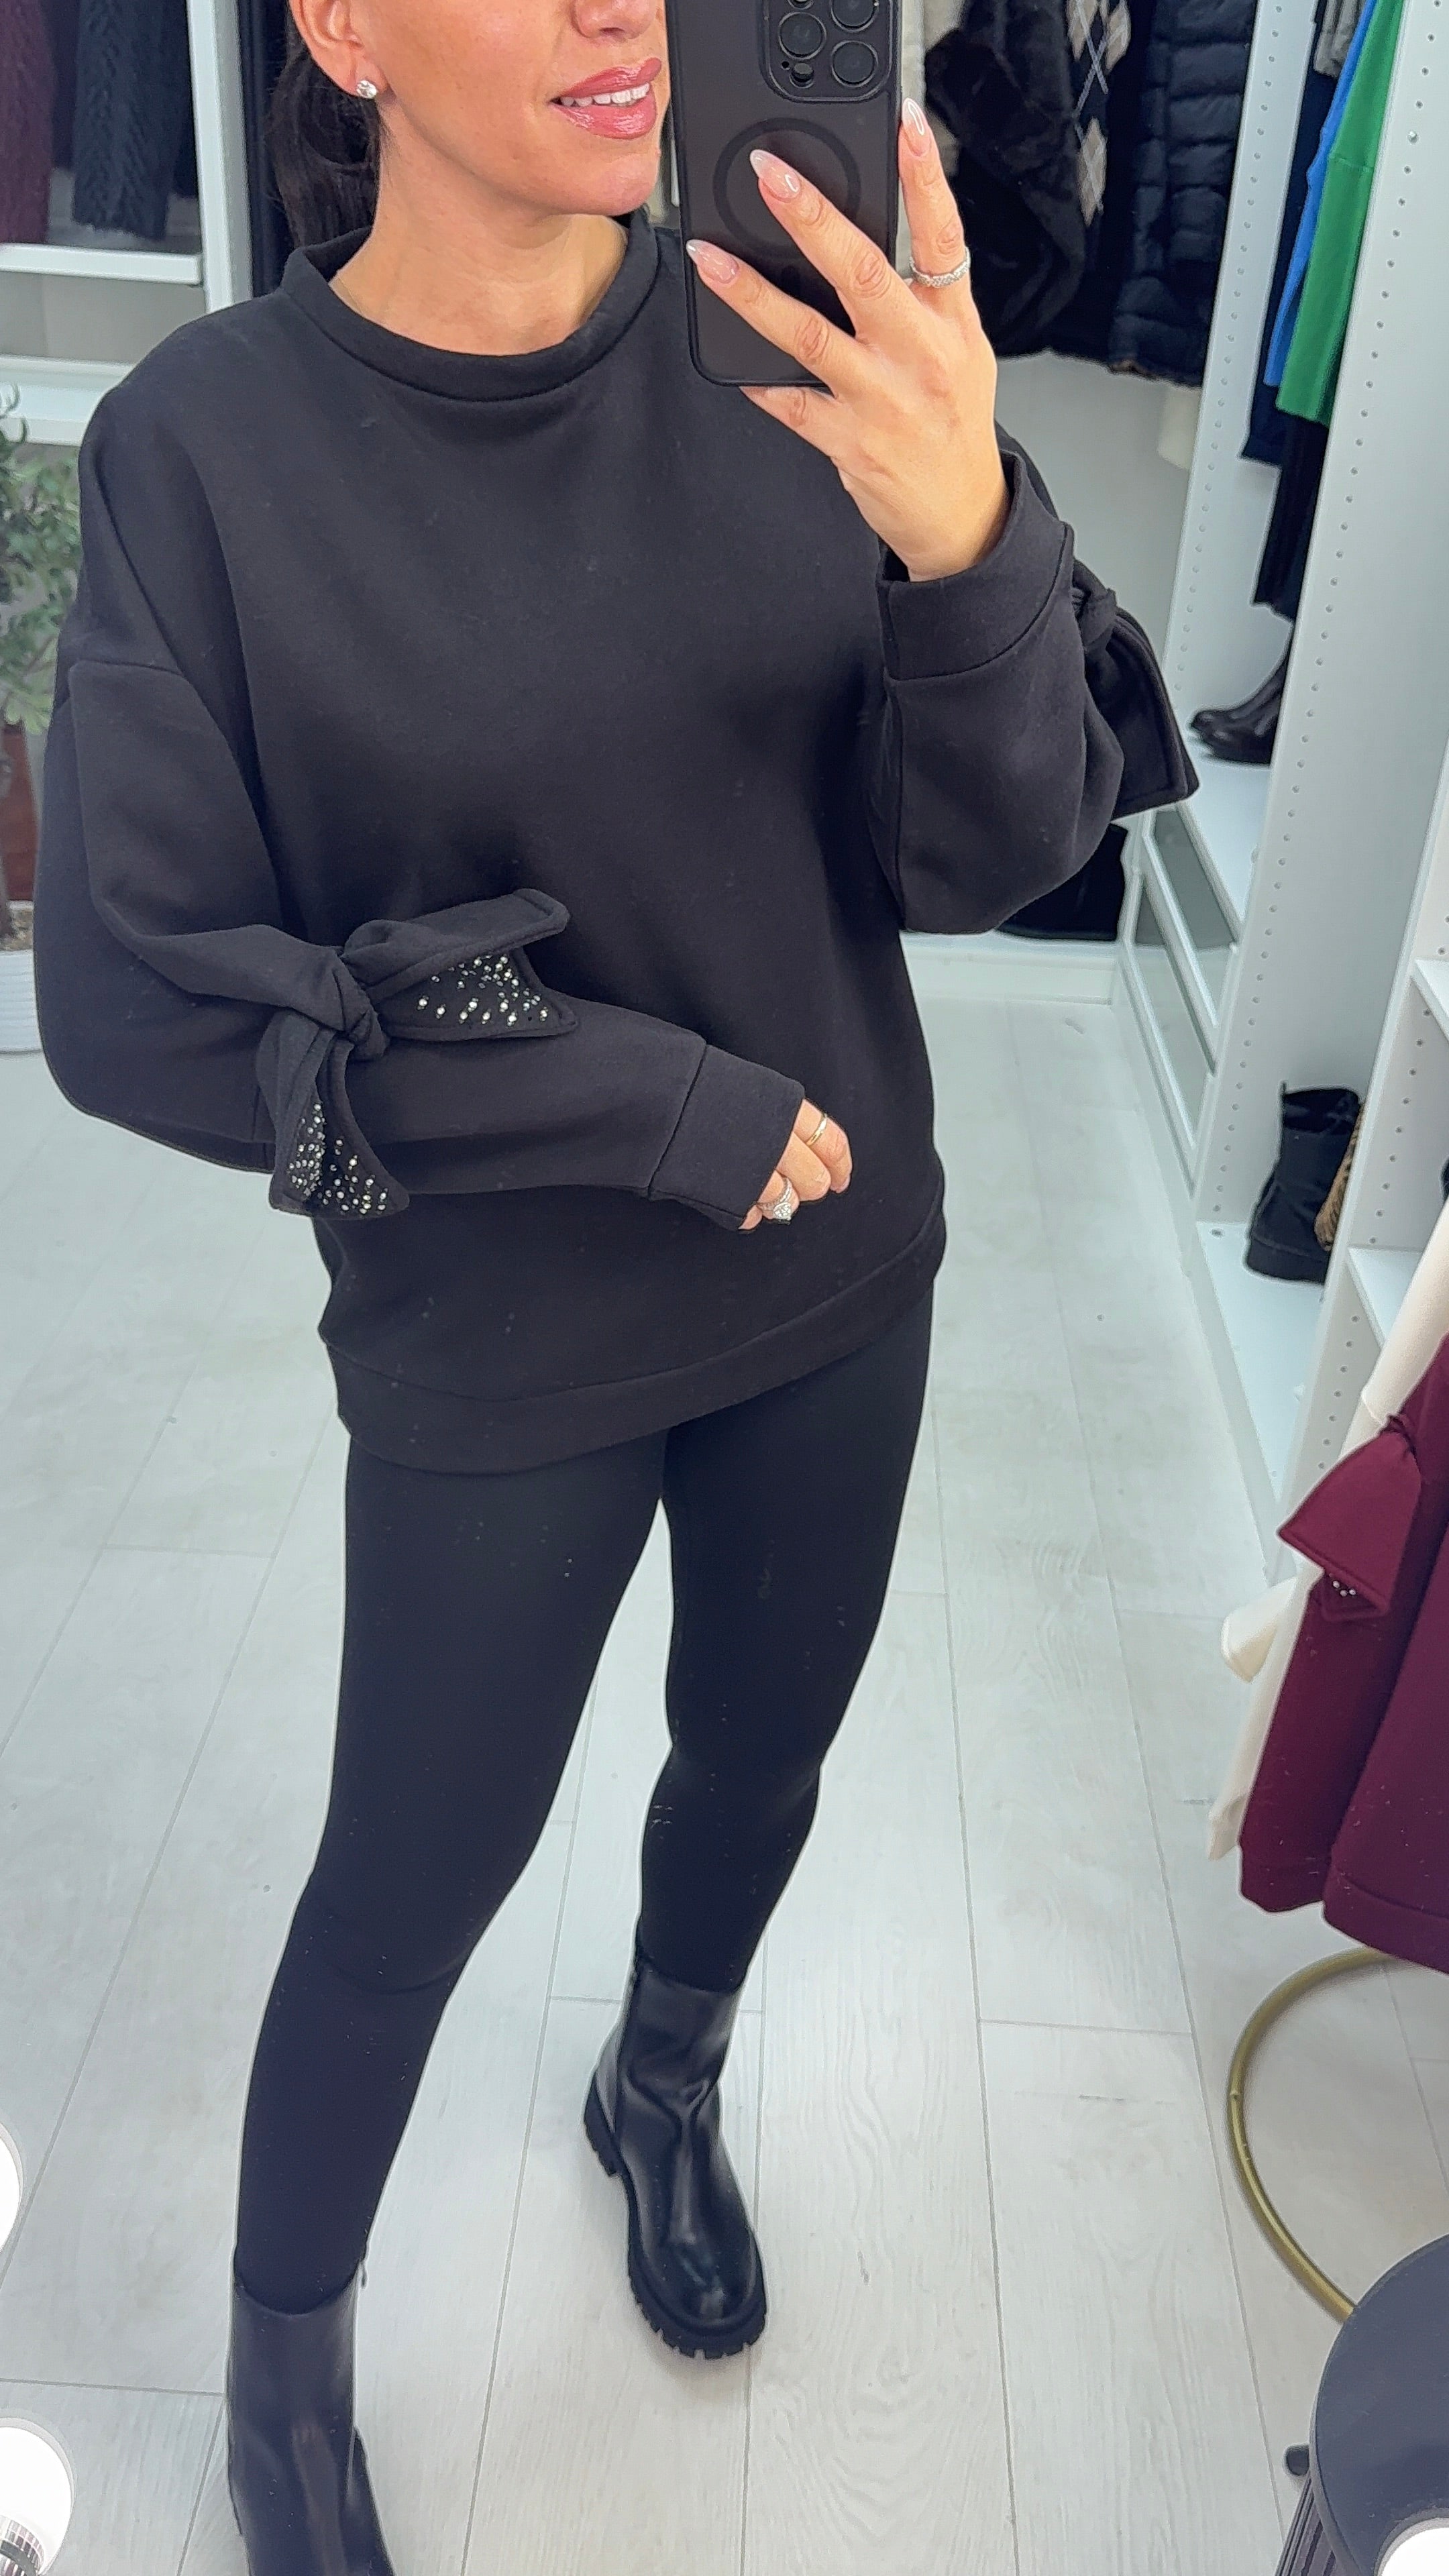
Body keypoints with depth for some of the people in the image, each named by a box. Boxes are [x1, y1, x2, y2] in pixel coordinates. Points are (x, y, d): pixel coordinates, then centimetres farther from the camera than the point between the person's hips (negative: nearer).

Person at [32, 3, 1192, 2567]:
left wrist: (969, 541, -33)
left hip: (840, 1282, 4)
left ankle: (667, 2090, 58)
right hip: (497, 1349, -3)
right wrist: (661, 1105, -18)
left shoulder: (790, 344, -9)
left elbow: (980, 854, -12)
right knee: (419, 1876, 13)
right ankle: (284, 2368, 45)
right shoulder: (211, 442, -16)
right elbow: (129, 1001, -16)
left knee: (763, 1755, 23)